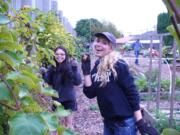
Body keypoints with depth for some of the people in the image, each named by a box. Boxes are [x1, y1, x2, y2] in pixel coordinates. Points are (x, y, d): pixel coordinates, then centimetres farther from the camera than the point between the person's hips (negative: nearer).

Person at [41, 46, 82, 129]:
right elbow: (49, 82, 5)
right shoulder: (52, 68, -4)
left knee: (68, 124, 8)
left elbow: (78, 82, -20)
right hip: (56, 98, 4)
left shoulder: (70, 66, -15)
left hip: (68, 99, -4)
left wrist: (75, 70, -33)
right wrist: (44, 74, -11)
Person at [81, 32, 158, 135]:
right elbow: (90, 93, 1)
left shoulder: (119, 65, -15)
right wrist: (86, 71, -8)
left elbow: (132, 93, -15)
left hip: (124, 122, -7)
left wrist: (140, 122, -16)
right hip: (108, 122, 7)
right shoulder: (97, 66, 4)